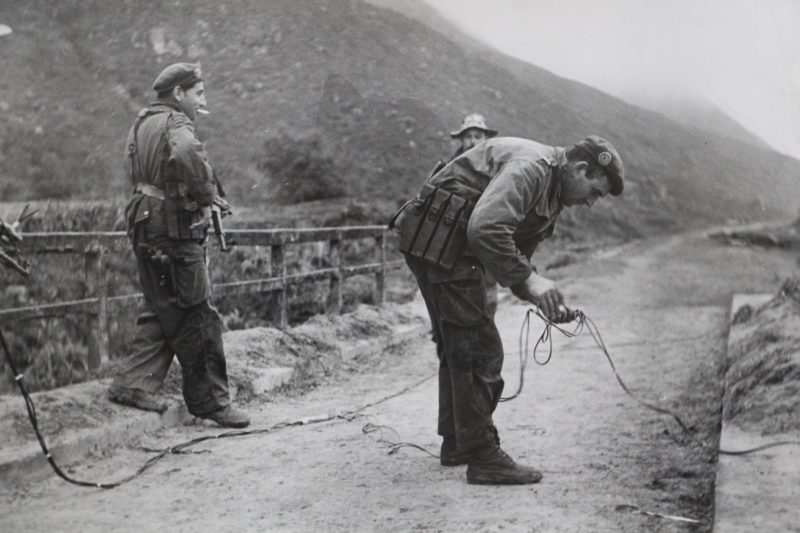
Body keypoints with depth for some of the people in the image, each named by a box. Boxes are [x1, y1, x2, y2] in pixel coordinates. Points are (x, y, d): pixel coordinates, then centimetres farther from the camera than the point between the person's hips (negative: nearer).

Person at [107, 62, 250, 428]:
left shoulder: (142, 123, 16)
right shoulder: (175, 124, -13)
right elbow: (187, 155, -36)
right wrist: (208, 194, -19)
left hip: (146, 229, 9)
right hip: (174, 230, -9)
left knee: (162, 312, 17)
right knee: (198, 318, -2)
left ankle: (133, 383, 15)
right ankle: (210, 401, 5)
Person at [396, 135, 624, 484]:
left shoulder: (550, 194, 16)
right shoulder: (531, 167, -17)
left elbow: (516, 256, 19)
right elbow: (485, 229, -30)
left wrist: (543, 298, 5)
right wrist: (529, 278, -24)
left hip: (444, 245, 11)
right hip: (439, 240, -11)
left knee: (457, 346, 19)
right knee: (480, 350, -8)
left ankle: (456, 442, 31)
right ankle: (483, 457, -2)